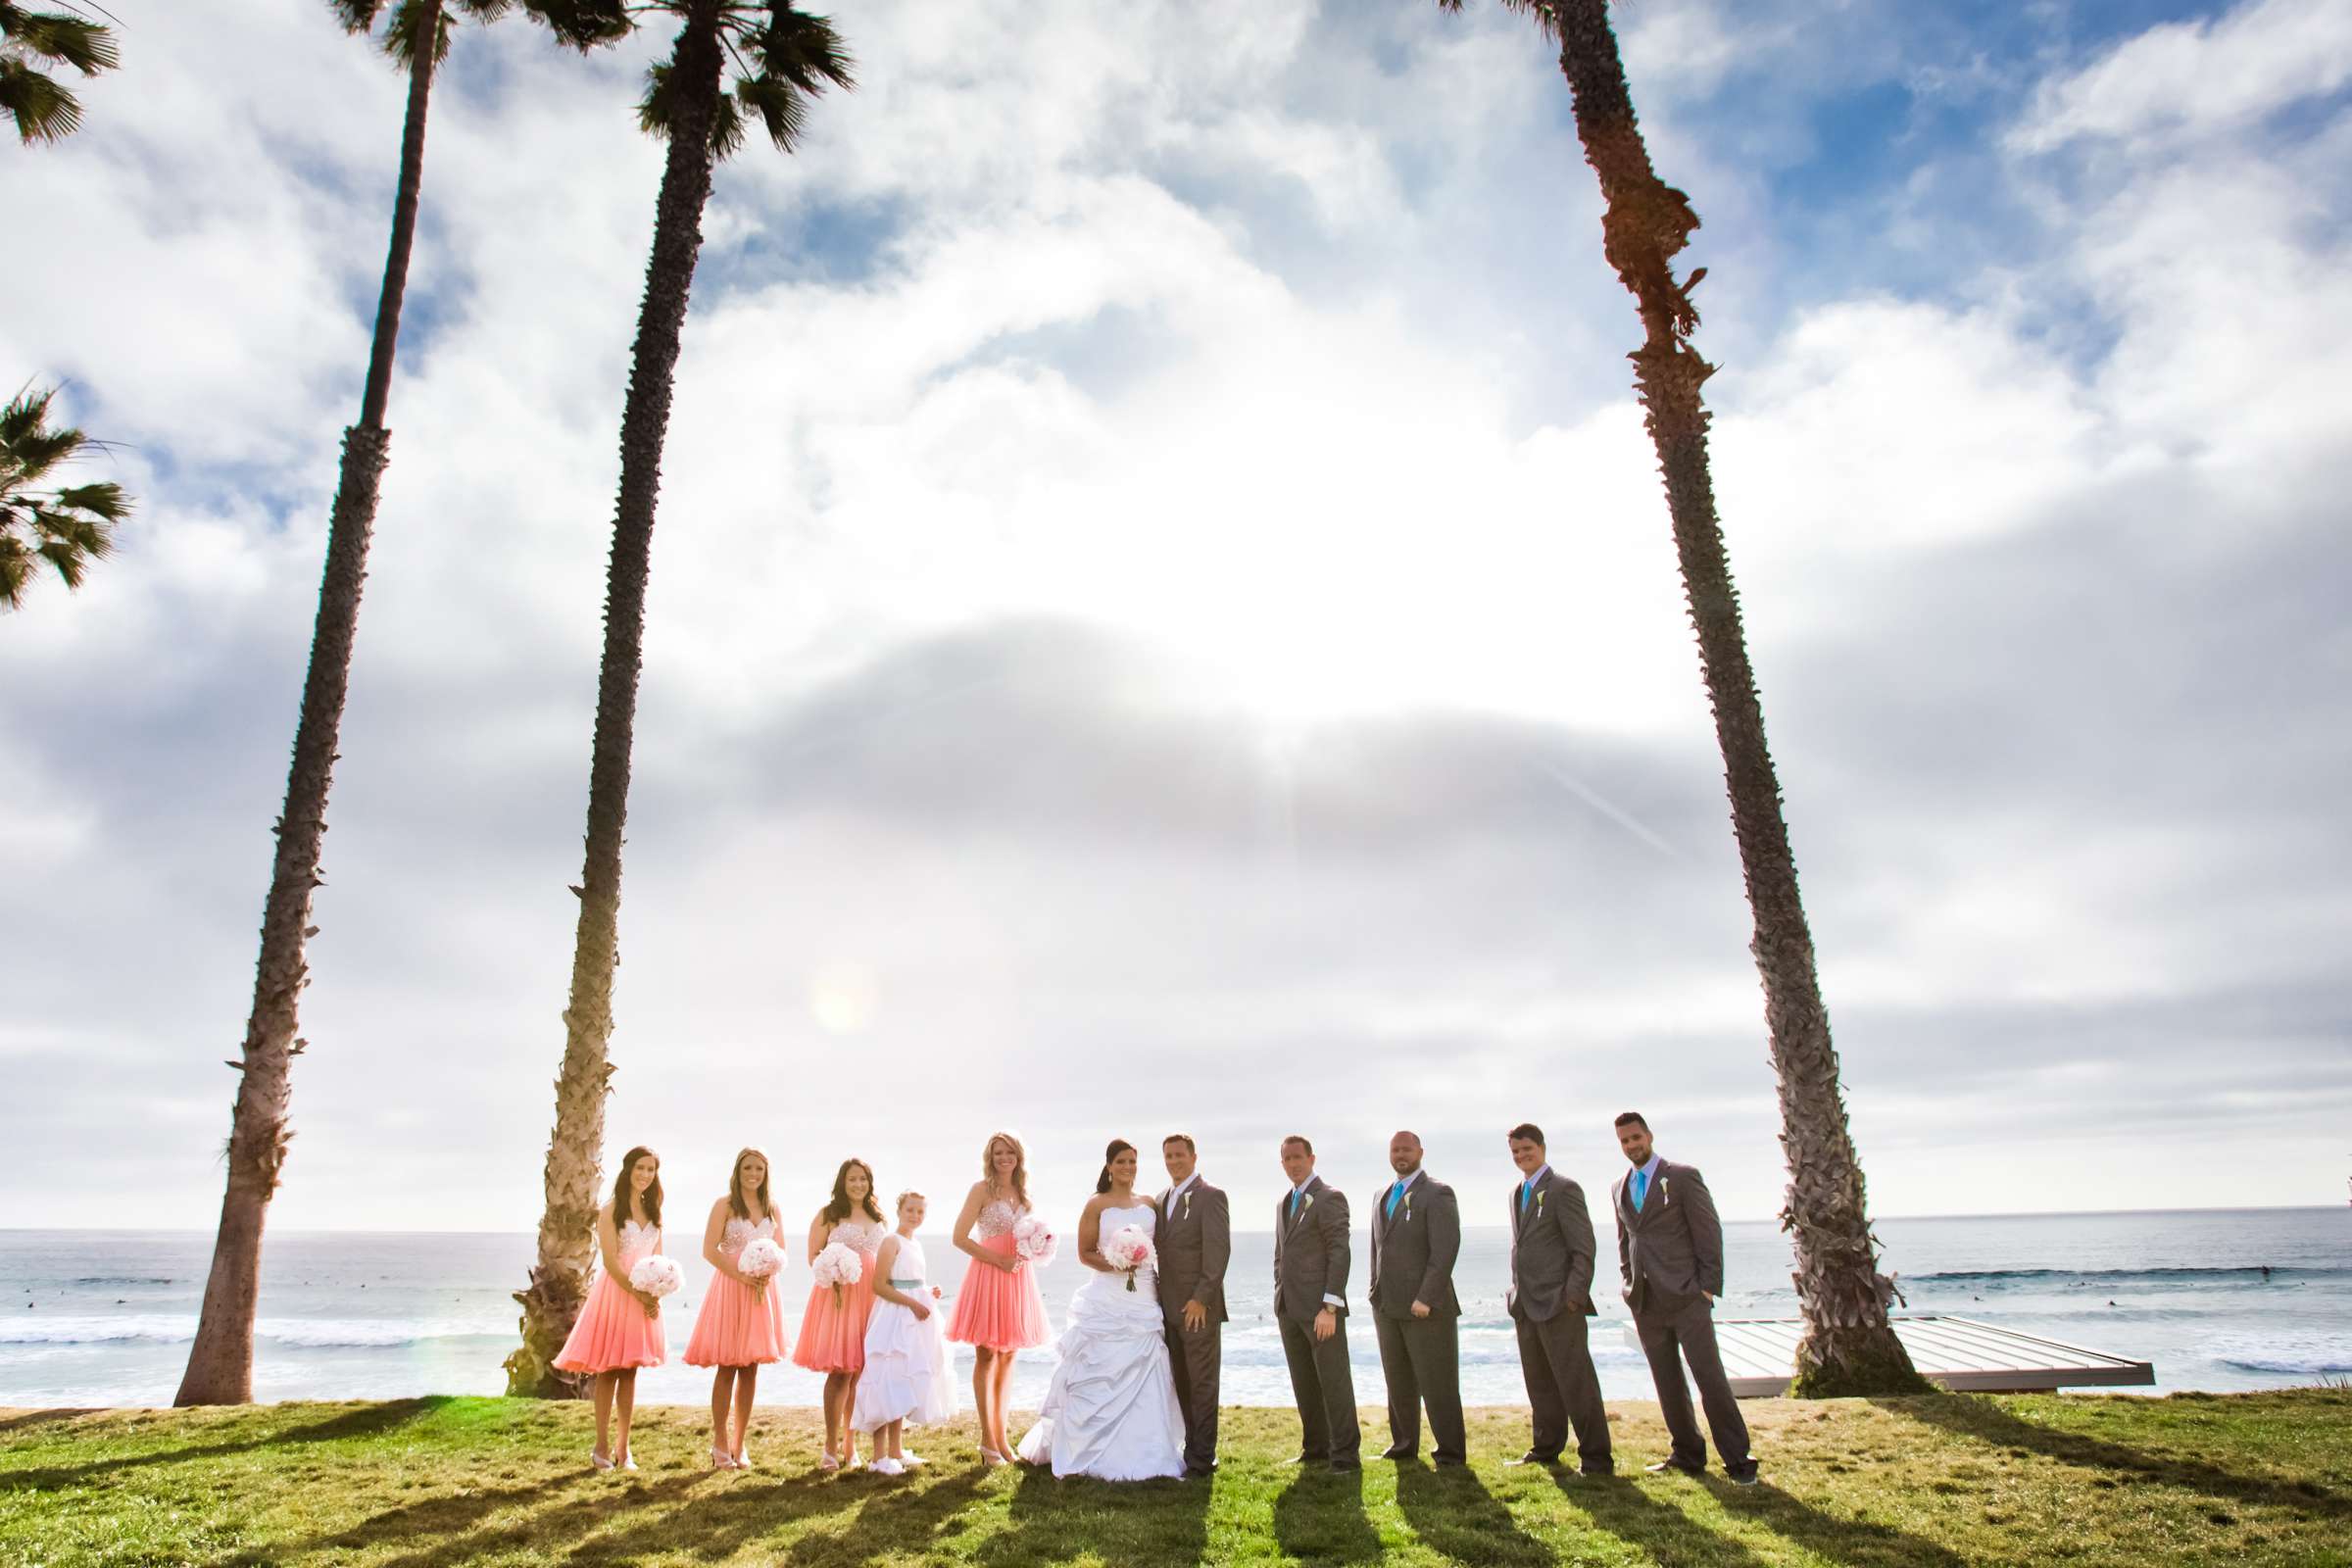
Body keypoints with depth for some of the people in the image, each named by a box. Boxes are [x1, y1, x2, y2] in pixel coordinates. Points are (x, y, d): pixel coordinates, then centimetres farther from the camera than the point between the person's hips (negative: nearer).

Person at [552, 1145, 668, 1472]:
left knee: (629, 1371, 8)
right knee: (608, 1371, -1)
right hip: (615, 1291, -5)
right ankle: (601, 1447, 8)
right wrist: (638, 1294, -16)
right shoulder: (611, 1211, -6)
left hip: (645, 1295, 5)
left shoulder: (653, 1212, 11)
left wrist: (655, 1296, -4)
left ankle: (623, 1446, 13)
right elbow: (610, 1262, -11)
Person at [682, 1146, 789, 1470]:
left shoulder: (772, 1209, 12)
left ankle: (739, 1444, 14)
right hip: (729, 1287, -4)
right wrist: (742, 1275, -17)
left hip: (761, 1290, 4)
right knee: (727, 1368, -4)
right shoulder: (724, 1206, -1)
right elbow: (709, 1251, -8)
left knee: (750, 1369, 6)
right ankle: (720, 1444, 7)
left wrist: (768, 1274, -7)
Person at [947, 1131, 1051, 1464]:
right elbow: (960, 1237, -11)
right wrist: (999, 1260, -15)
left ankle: (1000, 1434, 20)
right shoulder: (982, 1189, -5)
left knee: (1008, 1356, 10)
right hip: (988, 1274, -6)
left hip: (1017, 1276, 6)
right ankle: (988, 1440, 6)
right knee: (986, 1357, -1)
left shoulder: (1021, 1192, 14)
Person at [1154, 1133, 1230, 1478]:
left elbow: (1219, 1251, -15)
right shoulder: (1162, 1199, 14)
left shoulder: (1211, 1197, -9)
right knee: (1182, 1384, 12)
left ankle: (1202, 1459, 8)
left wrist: (1200, 1299, -18)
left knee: (1202, 1384, 1)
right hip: (1171, 1307, 7)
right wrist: (1160, 1299, 8)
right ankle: (1192, 1448, 21)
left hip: (1199, 1307, -7)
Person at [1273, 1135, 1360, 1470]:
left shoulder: (1330, 1198, -8)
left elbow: (1339, 1254, -14)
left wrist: (1330, 1307, -18)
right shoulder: (1283, 1203, 17)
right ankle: (1315, 1449, 23)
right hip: (1289, 1309, 7)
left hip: (1320, 1307, -7)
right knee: (1304, 1384, 13)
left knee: (1334, 1381, -2)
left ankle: (1345, 1454, 6)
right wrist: (1280, 1300, 15)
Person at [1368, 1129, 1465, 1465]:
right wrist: (1376, 1292, 13)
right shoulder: (1383, 1197, 15)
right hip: (1387, 1305, 7)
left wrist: (1426, 1298, -20)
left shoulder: (1437, 1194, -8)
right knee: (1398, 1382, 13)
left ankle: (1450, 1452, 11)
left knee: (1437, 1383, 0)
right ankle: (1404, 1444, 25)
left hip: (1426, 1306, -6)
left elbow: (1446, 1249, -16)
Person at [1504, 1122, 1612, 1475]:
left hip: (1558, 1304, -8)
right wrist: (1516, 1293, 13)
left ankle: (1596, 1458, 5)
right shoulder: (1518, 1193, 16)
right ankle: (1546, 1449, 26)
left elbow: (1584, 1248, -12)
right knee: (1539, 1383, 15)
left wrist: (1574, 1296, -17)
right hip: (1526, 1306, 8)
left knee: (1576, 1382, -3)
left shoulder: (1563, 1189, -9)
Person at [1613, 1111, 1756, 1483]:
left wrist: (1708, 1287, -9)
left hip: (1685, 1296, -5)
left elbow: (1709, 1231, -5)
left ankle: (1737, 1459, 3)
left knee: (1710, 1377, -6)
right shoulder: (1620, 1187, 14)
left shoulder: (1683, 1176, -4)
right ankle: (1688, 1455, 20)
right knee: (1667, 1383, 9)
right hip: (1646, 1302, 5)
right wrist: (1629, 1282, 13)